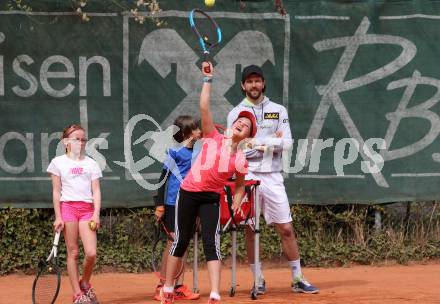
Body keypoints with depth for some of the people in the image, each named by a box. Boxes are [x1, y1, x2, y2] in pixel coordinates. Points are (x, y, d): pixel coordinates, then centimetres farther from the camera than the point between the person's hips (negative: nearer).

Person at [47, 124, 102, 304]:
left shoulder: (91, 164, 12)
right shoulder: (59, 162, 6)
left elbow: (96, 191, 7)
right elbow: (56, 192, 4)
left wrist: (96, 214, -5)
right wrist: (58, 216, -3)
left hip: (87, 209, 2)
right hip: (68, 207, -2)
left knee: (91, 253, -10)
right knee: (73, 252, 0)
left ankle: (85, 284, 16)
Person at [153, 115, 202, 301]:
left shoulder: (196, 152, 10)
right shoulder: (174, 151, -9)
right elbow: (164, 177, -10)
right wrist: (159, 205, -13)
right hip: (173, 203, -7)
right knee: (174, 241, -6)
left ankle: (179, 287, 10)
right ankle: (162, 285, 3)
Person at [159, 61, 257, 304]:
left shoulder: (240, 160, 1)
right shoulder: (213, 137, -1)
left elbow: (240, 185, 15)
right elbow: (204, 107, -9)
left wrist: (236, 204, -2)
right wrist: (208, 78, -11)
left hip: (212, 199, 0)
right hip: (189, 193, 0)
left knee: (212, 244, -10)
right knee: (181, 240, 5)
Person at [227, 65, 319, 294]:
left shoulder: (278, 111, 10)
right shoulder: (236, 113, 6)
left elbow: (287, 143, -2)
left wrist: (257, 143, -10)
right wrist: (271, 141, -7)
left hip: (272, 176, 1)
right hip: (247, 176, -1)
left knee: (286, 229, -1)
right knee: (250, 230, 1)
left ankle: (298, 279, 4)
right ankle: (258, 281, 9)